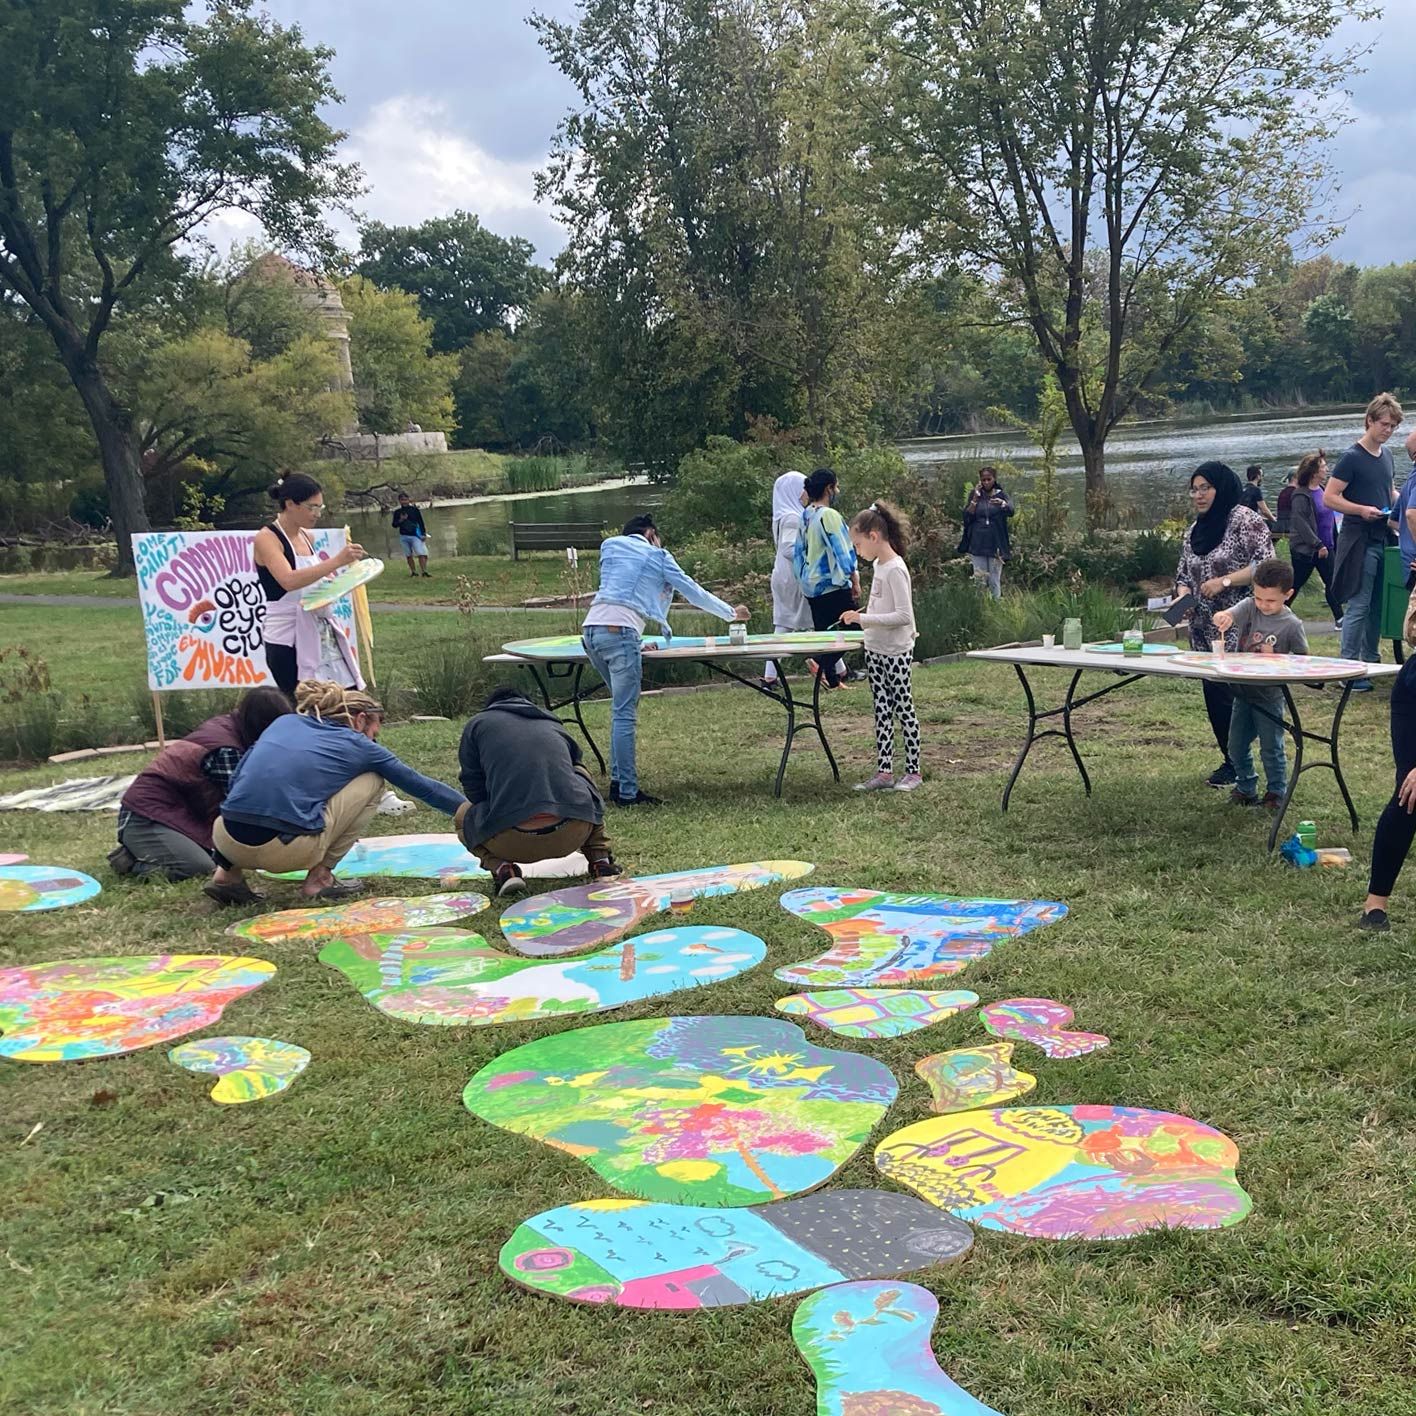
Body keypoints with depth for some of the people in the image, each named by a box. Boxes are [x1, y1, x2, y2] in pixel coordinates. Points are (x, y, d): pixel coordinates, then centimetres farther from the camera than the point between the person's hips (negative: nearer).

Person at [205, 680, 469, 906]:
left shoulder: (284, 722, 22)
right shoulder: (357, 745, 13)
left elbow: (238, 779, 25)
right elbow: (417, 783, 23)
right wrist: (465, 810, 35)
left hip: (226, 841, 5)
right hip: (286, 851, -5)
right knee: (372, 781, 16)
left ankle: (229, 873, 18)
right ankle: (320, 877, 11)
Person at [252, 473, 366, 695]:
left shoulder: (306, 537, 12)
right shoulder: (266, 538, -10)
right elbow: (288, 581, -28)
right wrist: (336, 561, -32)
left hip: (322, 634, 7)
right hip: (287, 641, -7)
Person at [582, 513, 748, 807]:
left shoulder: (609, 546, 26)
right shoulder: (657, 555, 15)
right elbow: (694, 592, 21)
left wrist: (653, 639, 37)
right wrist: (731, 613, 35)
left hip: (591, 628, 6)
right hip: (621, 631, -6)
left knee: (622, 709, 17)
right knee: (625, 714, -7)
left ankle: (617, 781, 15)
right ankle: (627, 792, -9)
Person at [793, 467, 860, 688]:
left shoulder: (806, 517, 11)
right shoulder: (829, 515, -15)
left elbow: (798, 553, 16)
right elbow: (842, 551, -15)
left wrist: (803, 580, 22)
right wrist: (855, 581, -9)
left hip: (811, 585, 9)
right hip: (832, 584, -9)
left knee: (824, 630, 12)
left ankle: (833, 679, 15)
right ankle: (821, 662, -19)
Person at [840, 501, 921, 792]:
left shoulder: (895, 569, -19)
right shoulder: (879, 565, 8)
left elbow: (904, 616, -24)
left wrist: (865, 619, -23)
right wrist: (859, 617, 7)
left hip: (896, 651, -9)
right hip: (875, 648, 9)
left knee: (903, 709, 1)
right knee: (882, 711, 10)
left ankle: (913, 772, 10)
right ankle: (884, 771, 15)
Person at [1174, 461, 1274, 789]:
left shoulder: (1246, 520, -8)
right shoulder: (1194, 529, 15)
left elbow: (1266, 566, -16)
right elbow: (1182, 574, 21)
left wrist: (1224, 581, -21)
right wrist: (1183, 593, 0)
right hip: (1204, 632, 8)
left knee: (1236, 697, -7)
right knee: (1214, 697, 10)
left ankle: (1238, 765, 4)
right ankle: (1231, 760, 21)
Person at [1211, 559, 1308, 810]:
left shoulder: (1291, 624, -14)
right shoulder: (1249, 607, -5)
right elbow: (1222, 616, -21)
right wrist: (1222, 618, -45)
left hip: (1269, 695, -4)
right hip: (1243, 690, 5)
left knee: (1271, 748, 5)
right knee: (1237, 746, 14)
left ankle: (1276, 793, 21)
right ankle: (1246, 788, 30)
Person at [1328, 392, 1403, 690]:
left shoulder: (1386, 453, 14)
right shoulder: (1352, 457, -10)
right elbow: (1329, 497, -13)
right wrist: (1362, 510, -23)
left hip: (1382, 540, 8)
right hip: (1359, 541, -8)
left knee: (1377, 605, 12)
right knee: (1358, 606, -8)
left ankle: (1371, 660, 22)